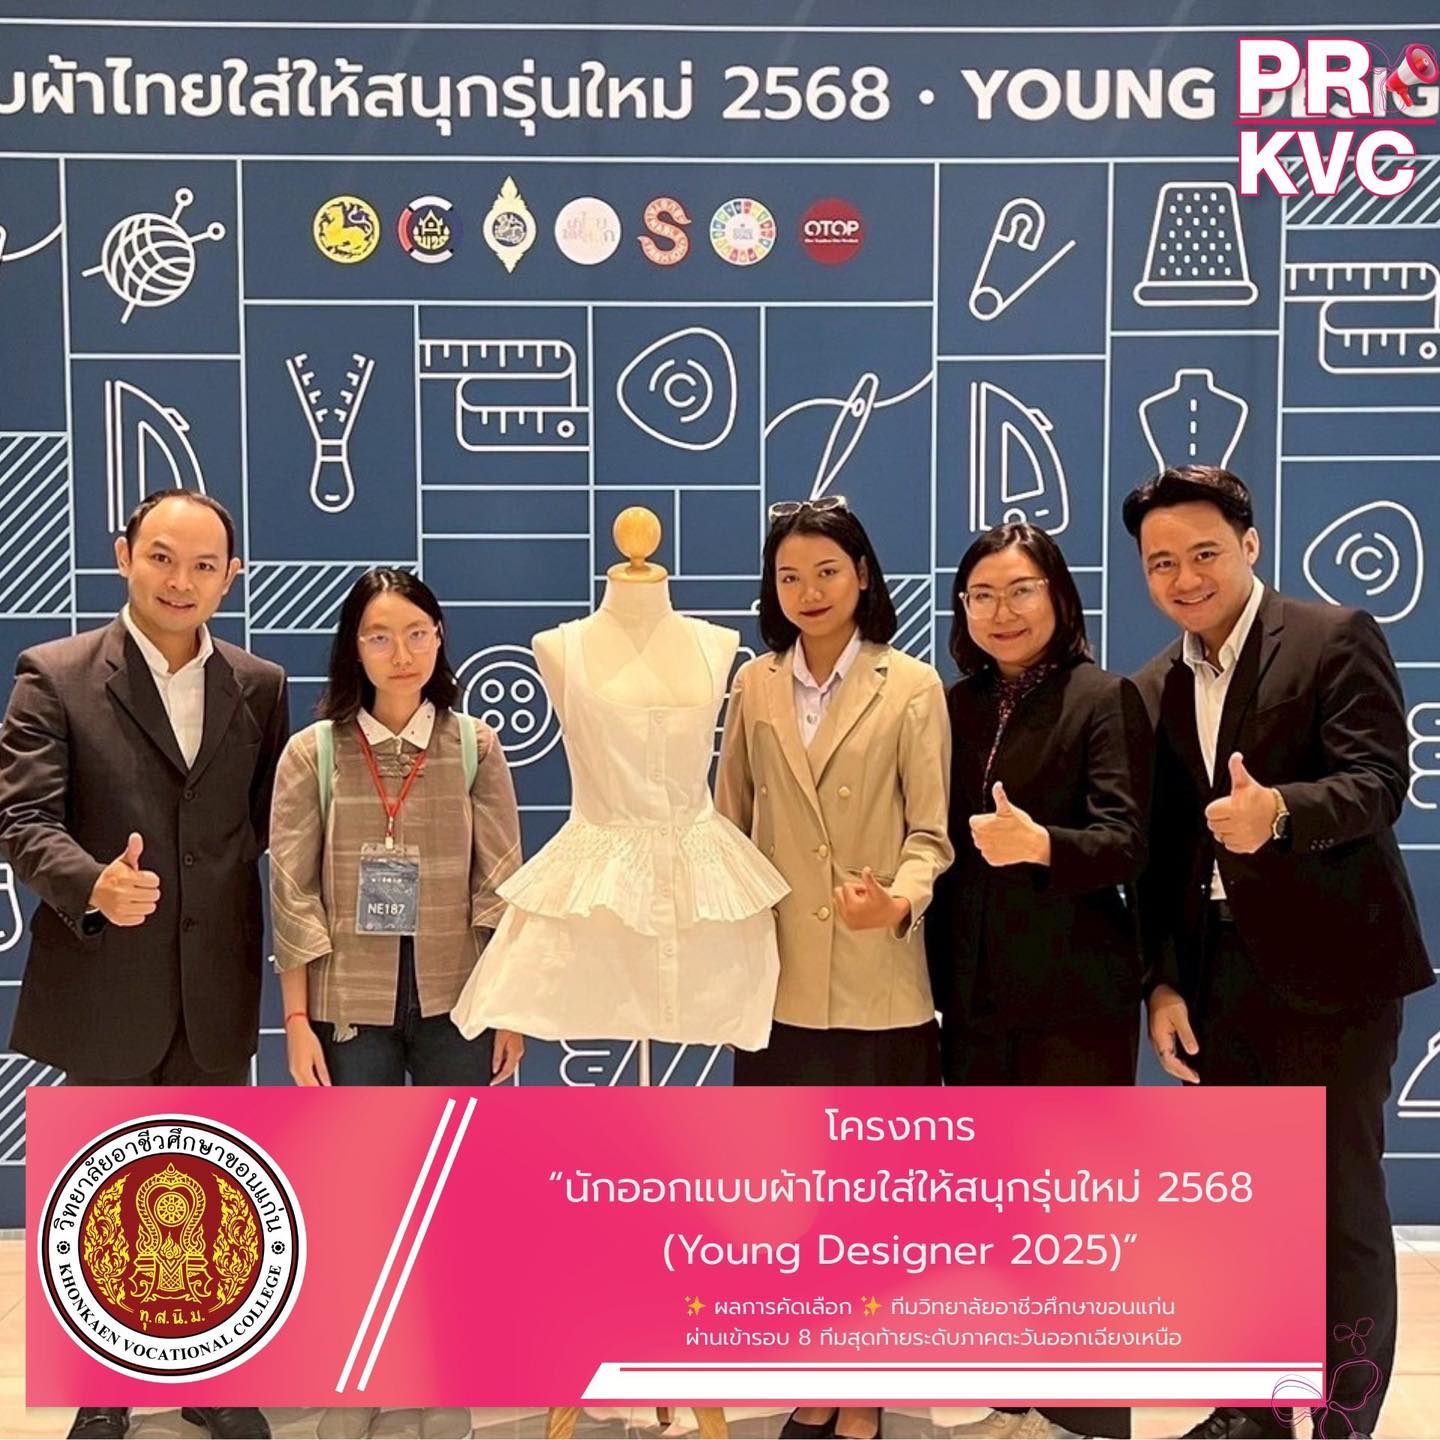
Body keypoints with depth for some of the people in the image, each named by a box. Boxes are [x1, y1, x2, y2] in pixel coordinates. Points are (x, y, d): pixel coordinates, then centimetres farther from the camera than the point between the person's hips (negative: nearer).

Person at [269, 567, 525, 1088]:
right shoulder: (312, 753, -3)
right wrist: (296, 1018, -5)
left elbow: (501, 884, 1)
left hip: (456, 1000, 1)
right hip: (349, 1004, 0)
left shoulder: (476, 747, -1)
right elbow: (292, 894, -2)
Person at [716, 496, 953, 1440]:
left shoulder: (913, 687, -2)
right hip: (779, 980, 3)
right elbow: (730, 825, 10)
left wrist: (900, 900, -26)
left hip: (876, 985, -3)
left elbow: (931, 831, -6)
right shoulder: (754, 686, 7)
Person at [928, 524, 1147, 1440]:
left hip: (1075, 994, -5)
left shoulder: (1105, 698, -6)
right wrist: (937, 977, 6)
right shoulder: (956, 706, 9)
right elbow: (941, 843, 11)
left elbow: (1126, 844, -15)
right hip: (974, 992, 5)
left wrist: (1040, 844, -34)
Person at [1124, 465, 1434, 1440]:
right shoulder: (1155, 689, 12)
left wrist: (1278, 811, -35)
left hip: (1329, 963, -5)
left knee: (1341, 1204, 3)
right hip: (1216, 971, 6)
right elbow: (1160, 850, 11)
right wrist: (1164, 982, 3)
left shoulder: (1336, 638, -5)